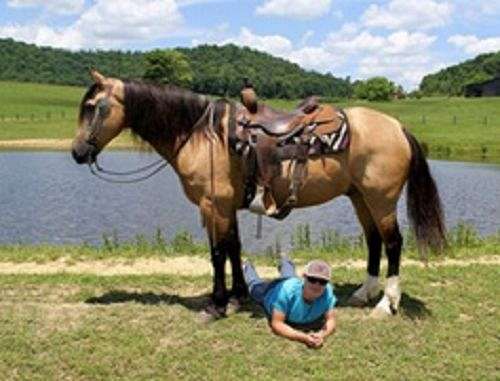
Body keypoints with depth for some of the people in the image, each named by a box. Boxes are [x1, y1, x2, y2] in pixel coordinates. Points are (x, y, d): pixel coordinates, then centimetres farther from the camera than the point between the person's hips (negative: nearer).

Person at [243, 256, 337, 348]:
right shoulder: (288, 289, -52)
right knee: (255, 285, 34)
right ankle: (247, 267, 64)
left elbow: (330, 320, -38)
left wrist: (322, 334, -62)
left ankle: (285, 263, 71)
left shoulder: (327, 291, -44)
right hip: (271, 291, -3)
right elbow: (276, 324, -51)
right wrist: (303, 337, -66)